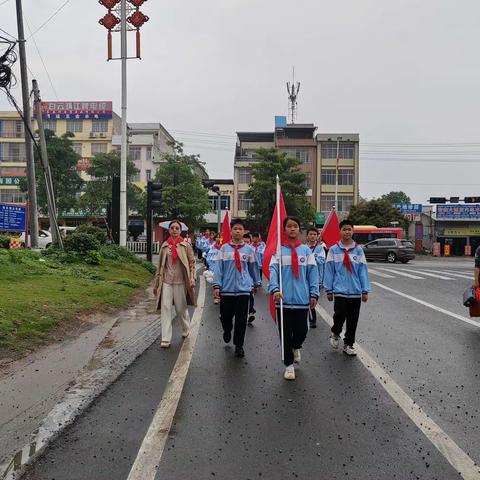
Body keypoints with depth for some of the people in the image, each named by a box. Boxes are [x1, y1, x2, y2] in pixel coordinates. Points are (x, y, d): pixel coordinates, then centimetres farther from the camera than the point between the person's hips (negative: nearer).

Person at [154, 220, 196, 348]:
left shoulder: (186, 245, -1)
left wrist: (192, 278, -14)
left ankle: (185, 329, 38)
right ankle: (166, 339, -2)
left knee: (181, 308, 10)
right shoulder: (164, 245, 5)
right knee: (165, 308, -5)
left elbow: (192, 263, -1)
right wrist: (156, 283, 10)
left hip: (180, 281, -2)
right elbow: (160, 265, 10)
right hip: (166, 281, 2)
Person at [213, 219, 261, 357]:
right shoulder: (224, 248, 1)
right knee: (225, 316, 9)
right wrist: (216, 286, -6)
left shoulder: (249, 249, 3)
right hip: (227, 288, 0)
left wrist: (256, 283, 22)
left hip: (243, 289, 0)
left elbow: (253, 268, 14)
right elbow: (218, 268, 0)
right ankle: (227, 331, 42)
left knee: (241, 319, 2)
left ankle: (239, 345, 16)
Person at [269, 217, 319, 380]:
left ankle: (295, 347, 40)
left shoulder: (306, 250, 6)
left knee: (302, 331, 5)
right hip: (284, 299, -1)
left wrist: (314, 293, -2)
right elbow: (273, 270, -9)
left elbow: (313, 272, 5)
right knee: (285, 333, 5)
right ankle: (289, 364, 23)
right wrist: (275, 289, -24)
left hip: (302, 298, 1)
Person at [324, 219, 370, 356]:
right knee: (340, 315, -9)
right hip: (339, 291, -2)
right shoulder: (334, 250, 0)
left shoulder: (358, 250, 4)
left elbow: (363, 271, 4)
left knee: (353, 320, 8)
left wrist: (365, 291, 1)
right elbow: (329, 270, 1)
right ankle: (335, 333, 22)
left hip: (355, 292, 2)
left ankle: (348, 344, 24)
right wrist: (329, 290, -1)